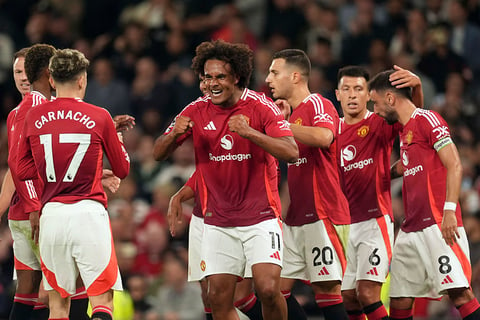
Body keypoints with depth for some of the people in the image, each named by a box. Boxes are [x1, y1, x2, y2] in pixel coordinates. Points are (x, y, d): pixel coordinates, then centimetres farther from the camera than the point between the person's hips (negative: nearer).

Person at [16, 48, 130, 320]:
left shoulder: (34, 117, 5)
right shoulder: (99, 117, -2)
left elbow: (23, 170, 12)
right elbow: (122, 170, 9)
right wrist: (118, 141, 28)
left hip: (52, 214, 3)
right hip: (89, 214, -3)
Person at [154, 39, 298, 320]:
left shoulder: (261, 107, -9)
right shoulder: (197, 111, 1)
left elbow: (291, 152, -19)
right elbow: (159, 154, 4)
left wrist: (249, 132, -32)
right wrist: (174, 134, -19)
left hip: (260, 217, -3)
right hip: (218, 221, 3)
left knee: (268, 289, -16)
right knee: (219, 297, -2)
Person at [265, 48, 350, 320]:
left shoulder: (318, 105, -9)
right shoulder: (293, 113, 20)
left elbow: (324, 137, -31)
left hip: (322, 215, -9)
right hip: (296, 219, 9)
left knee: (326, 288, -10)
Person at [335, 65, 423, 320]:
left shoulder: (380, 124, -5)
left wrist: (416, 86, -41)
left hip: (375, 221, -6)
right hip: (345, 223, 6)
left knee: (367, 293, -16)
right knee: (347, 297, 6)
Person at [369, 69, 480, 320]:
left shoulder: (427, 119, -6)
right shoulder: (404, 132, 20)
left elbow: (454, 165, -13)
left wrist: (449, 210, -21)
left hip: (438, 224, -9)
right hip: (411, 229, 9)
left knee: (459, 292, -16)